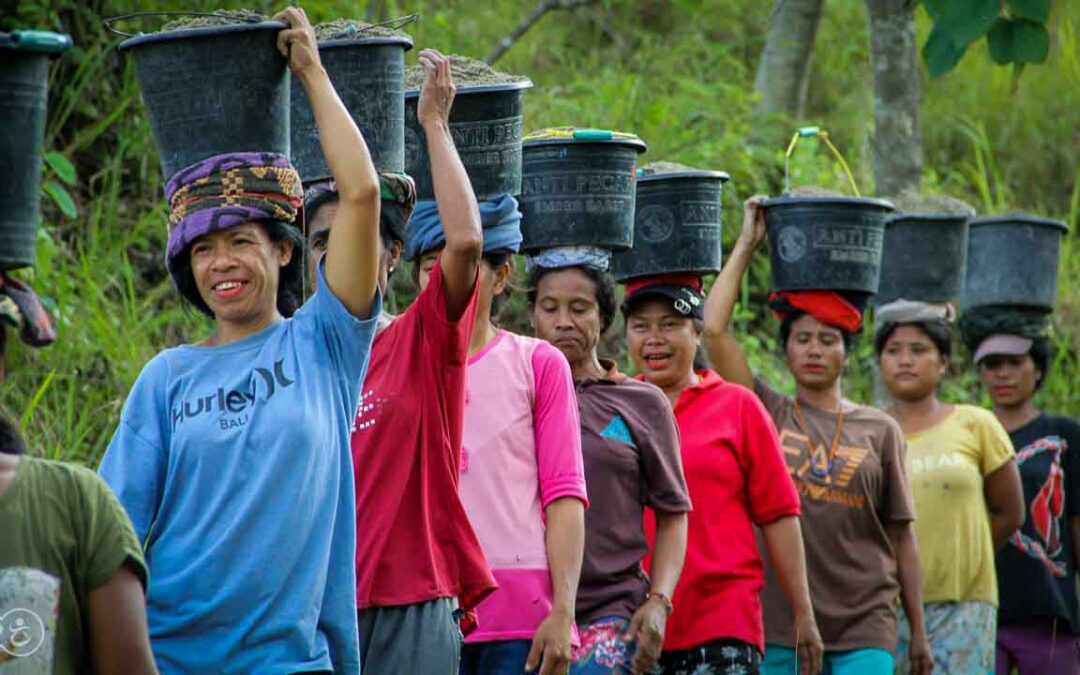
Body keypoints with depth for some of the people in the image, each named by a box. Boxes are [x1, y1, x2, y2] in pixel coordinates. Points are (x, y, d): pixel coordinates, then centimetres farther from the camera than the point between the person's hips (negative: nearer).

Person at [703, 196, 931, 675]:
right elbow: (714, 329, -2)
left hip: (863, 626, -1)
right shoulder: (765, 414, 8)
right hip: (779, 624, 1)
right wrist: (746, 244, 5)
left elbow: (901, 534, 10)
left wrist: (918, 632, 9)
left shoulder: (879, 431, 8)